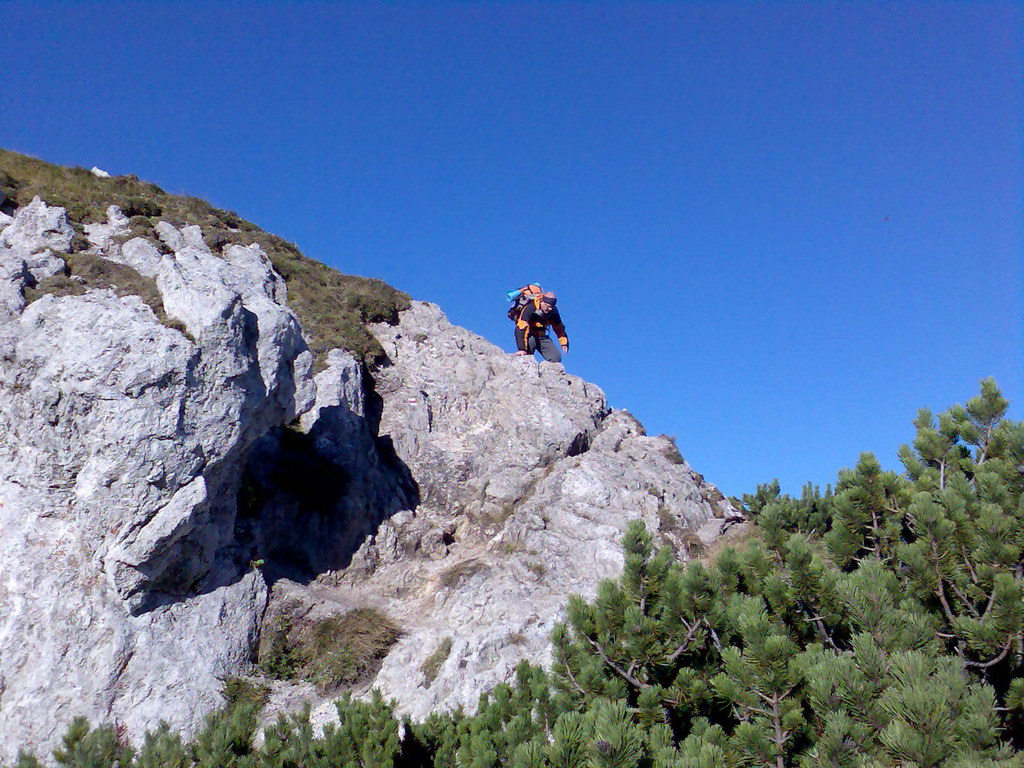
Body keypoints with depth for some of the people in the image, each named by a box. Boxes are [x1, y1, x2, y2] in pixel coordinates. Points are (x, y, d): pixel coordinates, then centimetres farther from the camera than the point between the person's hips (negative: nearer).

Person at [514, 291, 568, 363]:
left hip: (542, 337, 4)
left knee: (556, 357, -12)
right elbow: (521, 328, -36)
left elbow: (559, 328, 6)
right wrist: (522, 349, -43)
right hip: (529, 335, -4)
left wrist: (564, 343, -2)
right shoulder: (529, 308, -29)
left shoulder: (553, 312, -11)